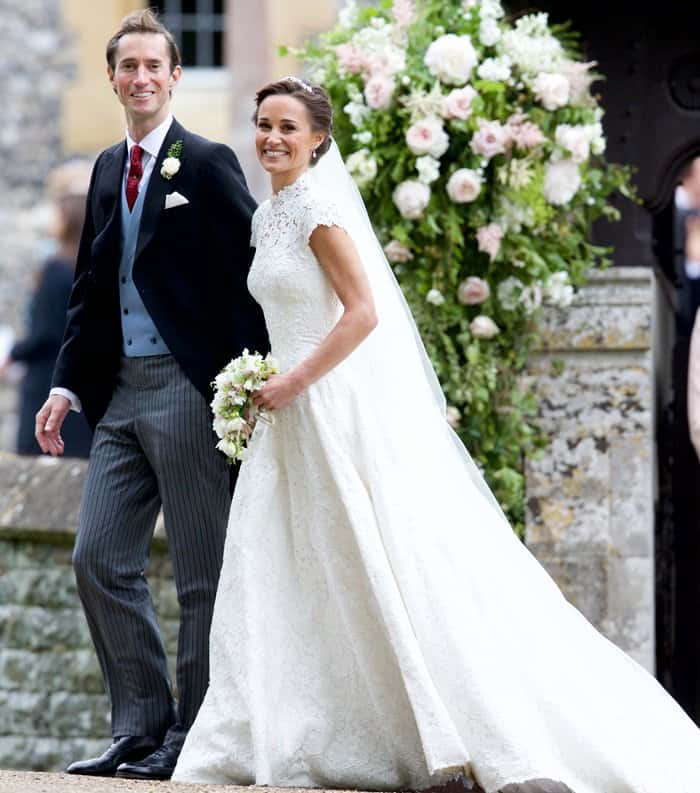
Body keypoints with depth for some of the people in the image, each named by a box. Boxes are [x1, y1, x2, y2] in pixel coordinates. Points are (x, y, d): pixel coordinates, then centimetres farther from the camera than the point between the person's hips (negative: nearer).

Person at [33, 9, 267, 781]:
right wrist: (66, 385, 12)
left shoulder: (208, 164, -4)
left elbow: (250, 277, -8)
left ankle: (192, 734, 5)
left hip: (189, 390, -7)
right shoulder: (108, 169, 16)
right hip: (120, 392, 7)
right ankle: (140, 727, 11)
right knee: (99, 558, 3)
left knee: (202, 573, -1)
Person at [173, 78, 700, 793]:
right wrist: (272, 391, 13)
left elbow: (362, 312, -18)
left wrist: (294, 382, -18)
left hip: (345, 406, -9)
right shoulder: (268, 216, 15)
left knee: (392, 569, -8)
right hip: (297, 413, 9)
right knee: (278, 579, 6)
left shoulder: (318, 208, -12)